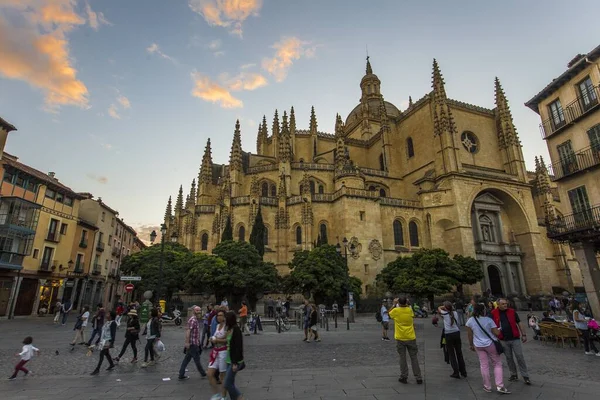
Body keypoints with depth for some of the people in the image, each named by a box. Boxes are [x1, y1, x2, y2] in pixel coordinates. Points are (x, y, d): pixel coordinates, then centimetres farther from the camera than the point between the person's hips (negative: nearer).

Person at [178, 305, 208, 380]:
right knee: (197, 359, 7)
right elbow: (188, 331, -26)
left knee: (187, 359, 13)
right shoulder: (193, 320, -19)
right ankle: (203, 373, 21)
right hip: (192, 344, -9)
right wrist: (187, 342, -29)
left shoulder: (196, 320, 13)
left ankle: (181, 375, 20)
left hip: (195, 343, 9)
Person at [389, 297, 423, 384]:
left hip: (400, 338, -1)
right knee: (414, 358, 10)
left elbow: (389, 313, 11)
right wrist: (407, 305, 15)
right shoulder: (410, 310, -6)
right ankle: (418, 378, 13)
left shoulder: (395, 311, -11)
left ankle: (404, 377, 13)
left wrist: (394, 304, 14)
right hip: (411, 338, 2)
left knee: (402, 358, 8)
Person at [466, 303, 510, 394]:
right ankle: (499, 386, 9)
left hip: (478, 346, 3)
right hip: (490, 344, -3)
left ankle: (487, 387, 19)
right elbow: (497, 333, -13)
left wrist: (471, 344, 14)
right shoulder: (488, 320, -15)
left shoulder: (470, 321, -6)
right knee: (497, 364, 13)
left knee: (484, 365, 11)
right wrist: (499, 330, 9)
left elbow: (469, 334, 2)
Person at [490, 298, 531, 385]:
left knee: (520, 357, 2)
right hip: (504, 340, 1)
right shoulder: (494, 313, -5)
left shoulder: (512, 311, -3)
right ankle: (514, 375, 26)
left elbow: (519, 323, 3)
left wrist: (524, 334, 1)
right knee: (509, 358, 12)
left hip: (515, 338, -1)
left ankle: (525, 376, 14)